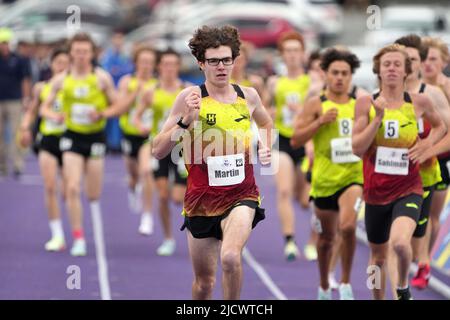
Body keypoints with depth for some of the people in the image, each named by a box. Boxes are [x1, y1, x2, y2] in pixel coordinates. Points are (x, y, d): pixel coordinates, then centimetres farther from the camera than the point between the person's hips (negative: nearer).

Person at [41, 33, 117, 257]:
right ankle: (78, 238, -9)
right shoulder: (61, 80, 0)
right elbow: (44, 107, 5)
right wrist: (55, 116, -18)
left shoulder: (102, 78, -3)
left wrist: (101, 113, -19)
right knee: (72, 188, -14)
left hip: (95, 137, 0)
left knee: (94, 194, 5)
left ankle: (99, 236, 28)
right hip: (72, 137, 0)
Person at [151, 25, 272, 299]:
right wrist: (186, 121, -24)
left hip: (241, 195, 0)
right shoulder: (191, 97, -9)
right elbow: (158, 151, -12)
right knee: (204, 281, 11)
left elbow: (267, 124, 26)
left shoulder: (249, 96, 1)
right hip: (201, 198, 0)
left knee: (231, 257, -28)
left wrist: (266, 150, 8)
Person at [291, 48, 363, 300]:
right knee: (327, 237, 13)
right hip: (325, 179, 0)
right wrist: (320, 121, -16)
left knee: (348, 226, -25)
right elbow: (296, 140, -7)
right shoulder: (316, 105, -2)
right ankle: (324, 286, 36)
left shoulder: (359, 105, 6)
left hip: (353, 177, 0)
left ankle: (346, 283, -8)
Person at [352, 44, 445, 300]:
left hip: (408, 190, -2)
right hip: (376, 190, 2)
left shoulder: (419, 103, -3)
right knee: (378, 256, 14)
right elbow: (357, 148, -8)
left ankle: (403, 287, 3)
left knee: (400, 242, -27)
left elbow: (440, 126, 18)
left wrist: (427, 143, -2)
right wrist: (378, 118, -17)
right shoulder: (366, 104, -3)